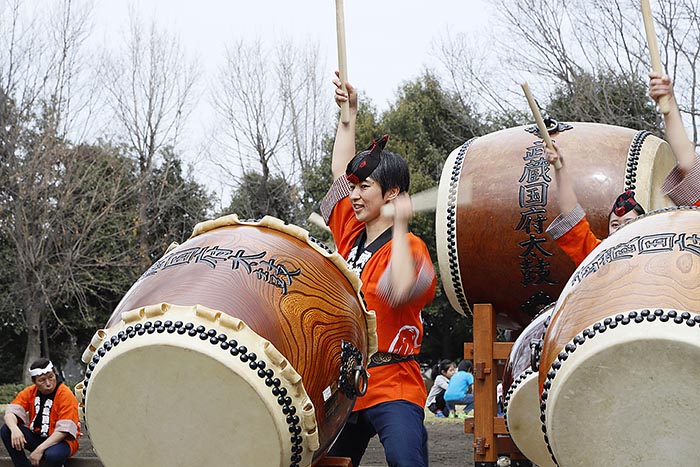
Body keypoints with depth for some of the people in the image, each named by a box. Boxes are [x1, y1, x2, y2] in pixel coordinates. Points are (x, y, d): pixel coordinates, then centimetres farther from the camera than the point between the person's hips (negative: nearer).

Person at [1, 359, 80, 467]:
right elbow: (10, 412, -10)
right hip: (36, 436, 5)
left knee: (53, 455, -39)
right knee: (6, 430, -15)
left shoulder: (66, 395, -16)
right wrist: (15, 429, -33)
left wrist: (40, 449, -30)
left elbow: (64, 430, -23)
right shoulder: (29, 392, 0)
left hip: (61, 440, -5)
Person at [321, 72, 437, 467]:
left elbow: (400, 291, -33)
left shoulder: (408, 246, -12)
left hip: (392, 387, -7)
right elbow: (341, 170, 18)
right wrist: (350, 112, 17)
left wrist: (399, 228, -27)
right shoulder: (350, 233, 8)